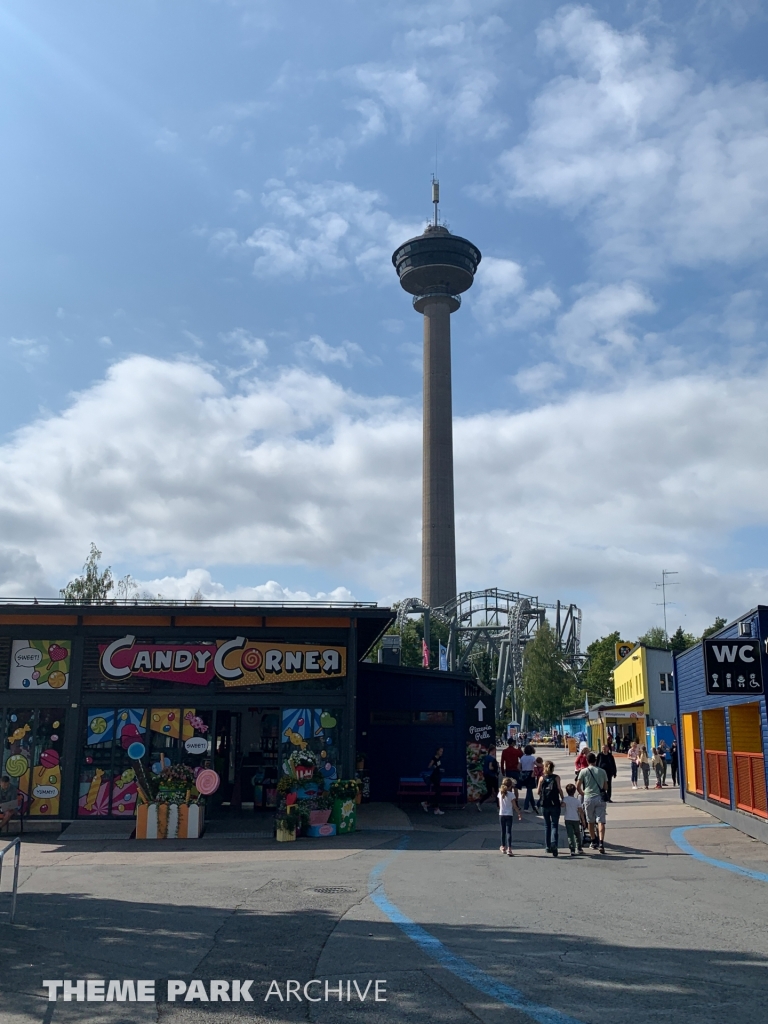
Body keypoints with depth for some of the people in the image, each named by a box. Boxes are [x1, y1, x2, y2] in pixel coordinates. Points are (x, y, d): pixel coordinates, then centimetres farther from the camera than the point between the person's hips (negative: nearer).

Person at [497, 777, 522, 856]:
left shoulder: (500, 793, -1)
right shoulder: (511, 794, -12)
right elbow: (514, 806, -8)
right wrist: (519, 814, 0)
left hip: (501, 814, 3)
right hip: (509, 815, -3)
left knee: (503, 831, 16)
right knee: (509, 831, -3)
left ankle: (503, 847, 29)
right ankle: (509, 849, -12)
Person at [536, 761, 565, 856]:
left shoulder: (542, 778, 1)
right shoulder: (556, 777, -2)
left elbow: (538, 792, 0)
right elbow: (559, 789, -11)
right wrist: (562, 799, 1)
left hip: (545, 804, 2)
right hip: (555, 804, -2)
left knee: (547, 825, 15)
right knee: (554, 825, 1)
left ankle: (547, 846, 18)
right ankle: (554, 843, -21)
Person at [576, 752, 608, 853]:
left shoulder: (584, 771, -1)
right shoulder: (602, 771, 6)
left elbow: (578, 786, -3)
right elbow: (605, 786, 11)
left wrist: (582, 794, 15)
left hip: (589, 798, -1)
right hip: (600, 798, 1)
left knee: (590, 821, 14)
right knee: (601, 821, -4)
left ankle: (593, 842, 23)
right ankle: (601, 843, -19)